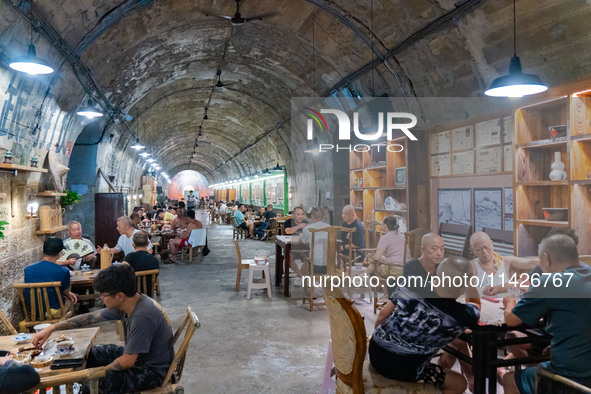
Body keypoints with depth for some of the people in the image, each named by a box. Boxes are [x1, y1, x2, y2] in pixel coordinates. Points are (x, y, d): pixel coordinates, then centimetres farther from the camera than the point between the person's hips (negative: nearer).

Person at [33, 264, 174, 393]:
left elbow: (128, 361, -26)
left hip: (152, 371, -9)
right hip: (136, 356, 9)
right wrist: (51, 328, 5)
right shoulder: (124, 303, -6)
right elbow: (91, 318, 6)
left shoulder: (142, 316, -34)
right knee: (89, 354, 15)